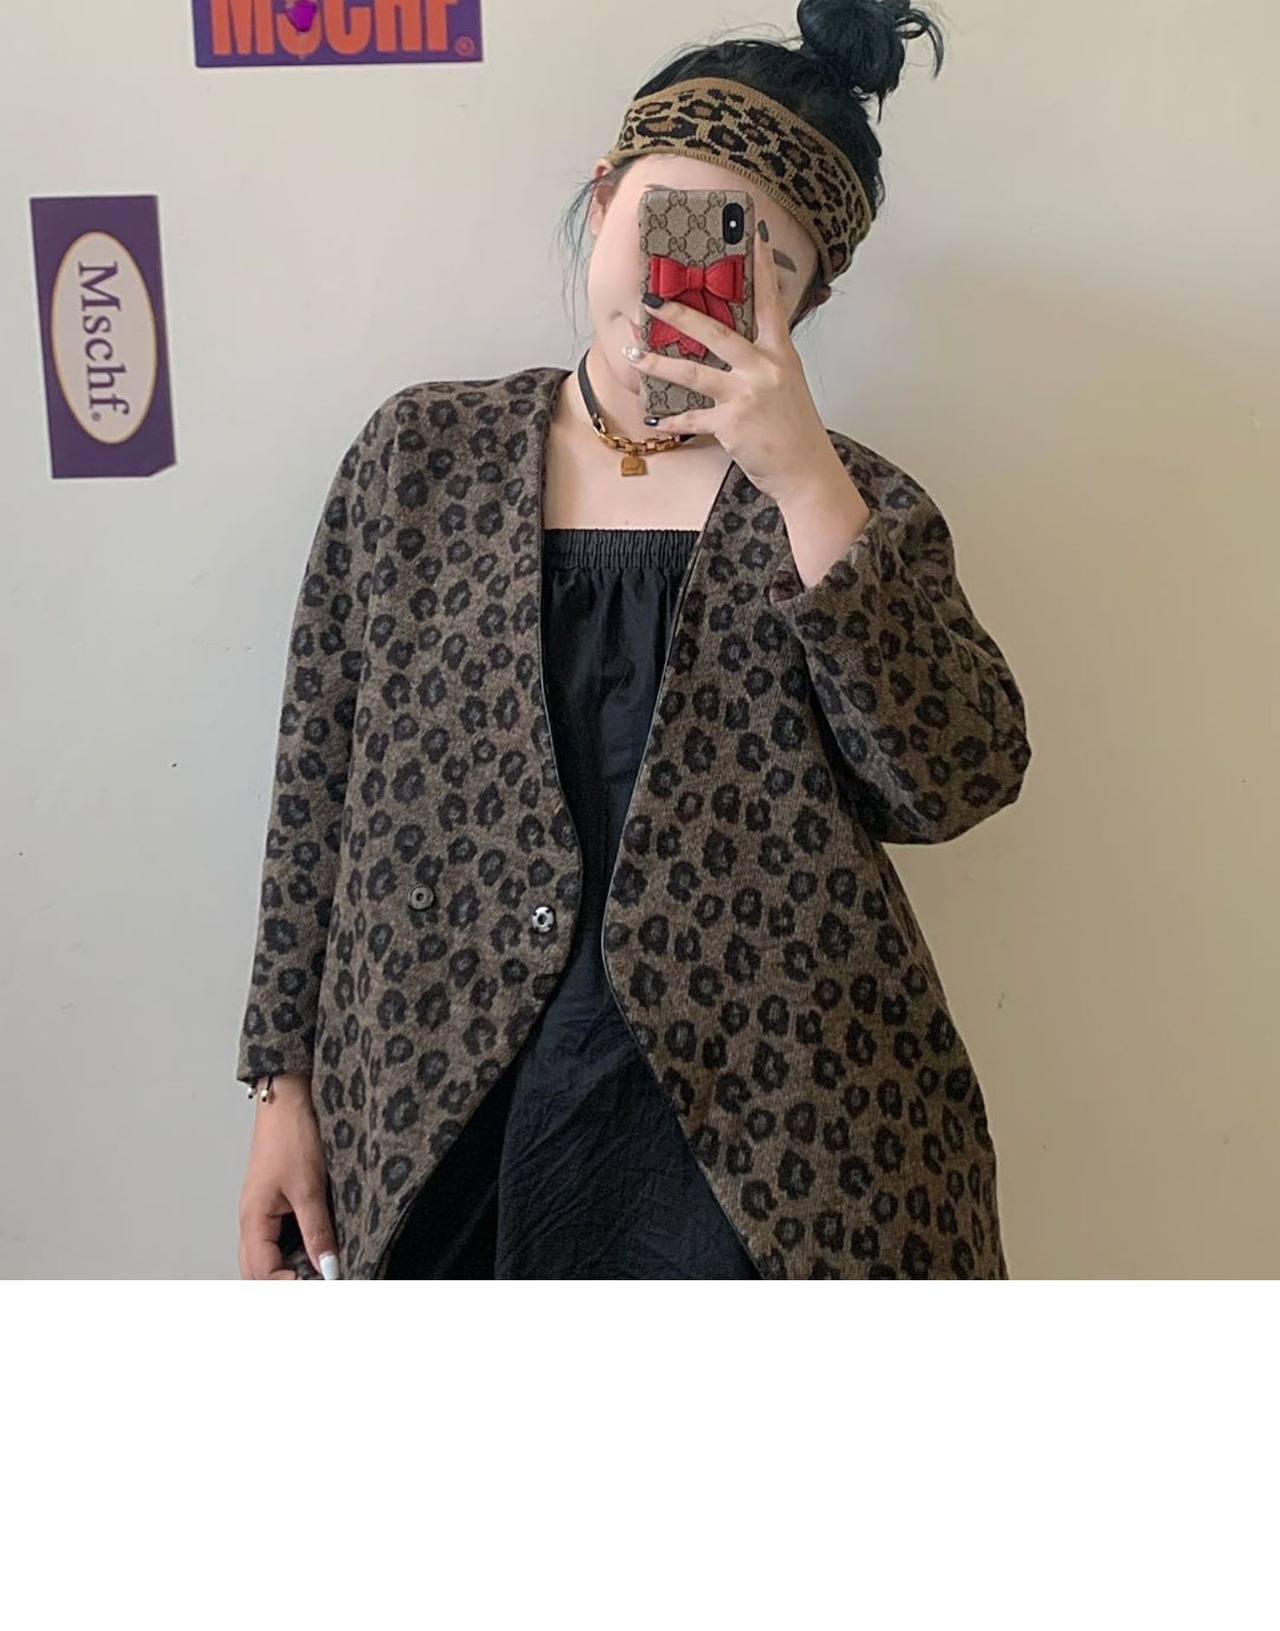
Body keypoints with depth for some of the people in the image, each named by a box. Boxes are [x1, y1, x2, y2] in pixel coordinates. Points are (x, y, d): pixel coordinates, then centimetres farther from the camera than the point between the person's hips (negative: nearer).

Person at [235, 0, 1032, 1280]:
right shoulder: (422, 453, 3)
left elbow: (956, 784, -13)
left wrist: (807, 481, -18)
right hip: (442, 1121, 1)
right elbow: (319, 788, 5)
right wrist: (285, 1080, 4)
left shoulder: (845, 502, 1)